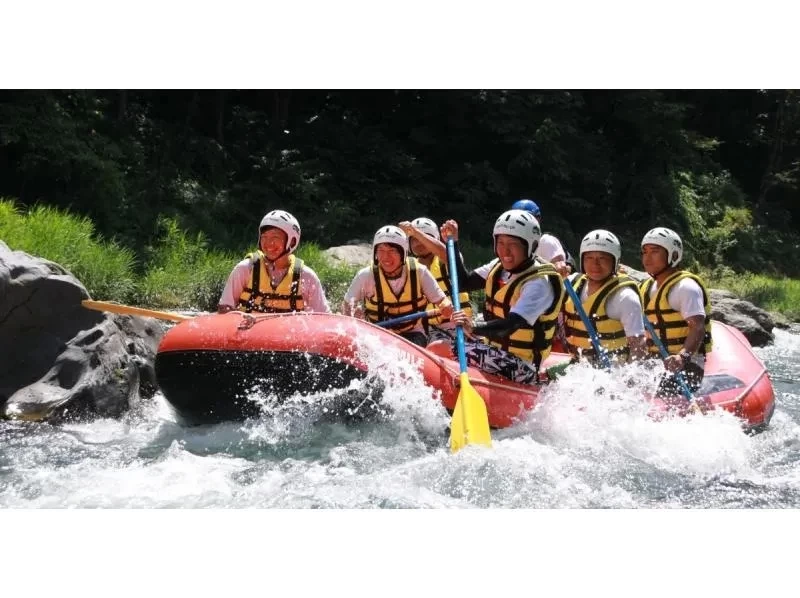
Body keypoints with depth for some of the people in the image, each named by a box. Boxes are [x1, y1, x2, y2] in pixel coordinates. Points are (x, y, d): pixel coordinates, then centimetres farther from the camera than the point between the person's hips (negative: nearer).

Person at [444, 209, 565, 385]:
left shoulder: (540, 282, -19)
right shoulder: (499, 267, 7)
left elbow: (512, 324, -33)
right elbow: (463, 283, 10)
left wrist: (474, 329, -48)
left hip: (520, 368, -9)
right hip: (495, 352, 9)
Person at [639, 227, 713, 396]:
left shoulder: (685, 286, -10)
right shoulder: (646, 288, 17)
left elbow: (697, 328, -25)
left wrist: (683, 356, -40)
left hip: (685, 366, -8)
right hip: (655, 365, 9)